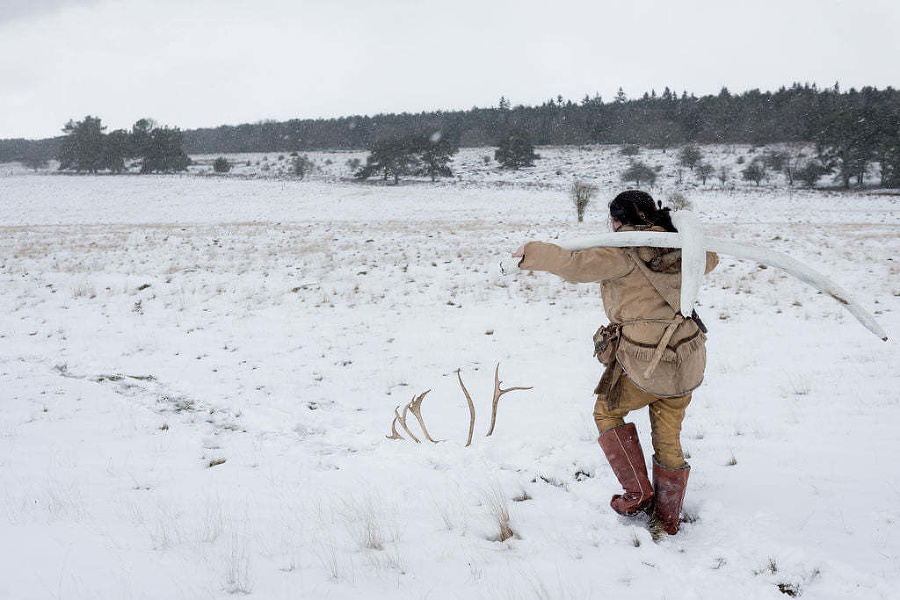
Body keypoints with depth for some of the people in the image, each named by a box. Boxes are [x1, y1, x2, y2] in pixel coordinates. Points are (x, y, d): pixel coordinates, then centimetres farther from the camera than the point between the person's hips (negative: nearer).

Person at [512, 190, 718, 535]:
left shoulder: (626, 251, -11)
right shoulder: (677, 250, 10)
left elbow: (578, 266, -23)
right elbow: (709, 259, 32)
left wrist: (532, 253, -11)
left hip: (645, 364, -6)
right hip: (688, 361, 7)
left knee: (607, 412, 21)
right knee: (667, 439, 20)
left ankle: (638, 493, 17)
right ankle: (668, 519, 31)